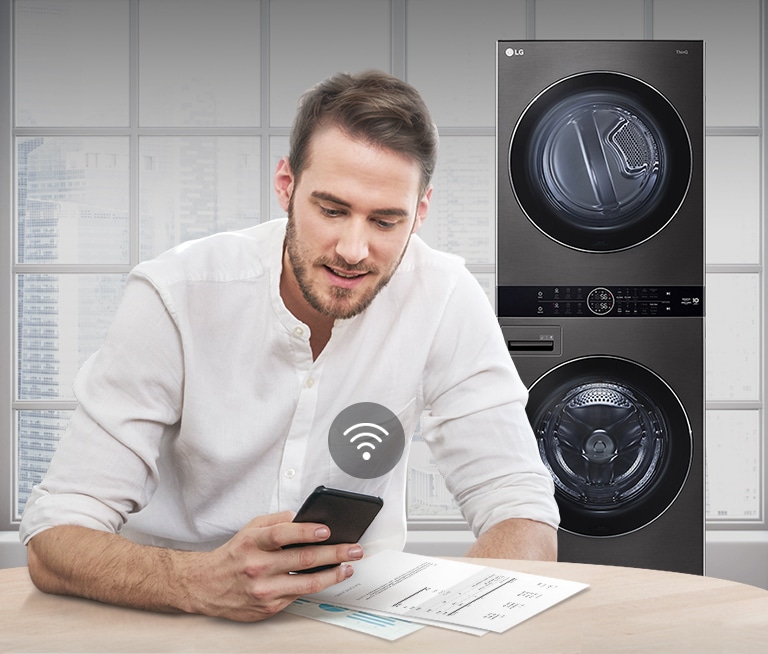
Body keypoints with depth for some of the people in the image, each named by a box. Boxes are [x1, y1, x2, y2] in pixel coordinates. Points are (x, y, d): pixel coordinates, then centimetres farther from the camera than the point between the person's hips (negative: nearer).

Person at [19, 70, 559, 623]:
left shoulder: (445, 298, -12)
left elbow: (525, 515, -10)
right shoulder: (175, 297, -16)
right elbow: (54, 539, -19)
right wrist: (204, 582, -37)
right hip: (173, 621, 0)